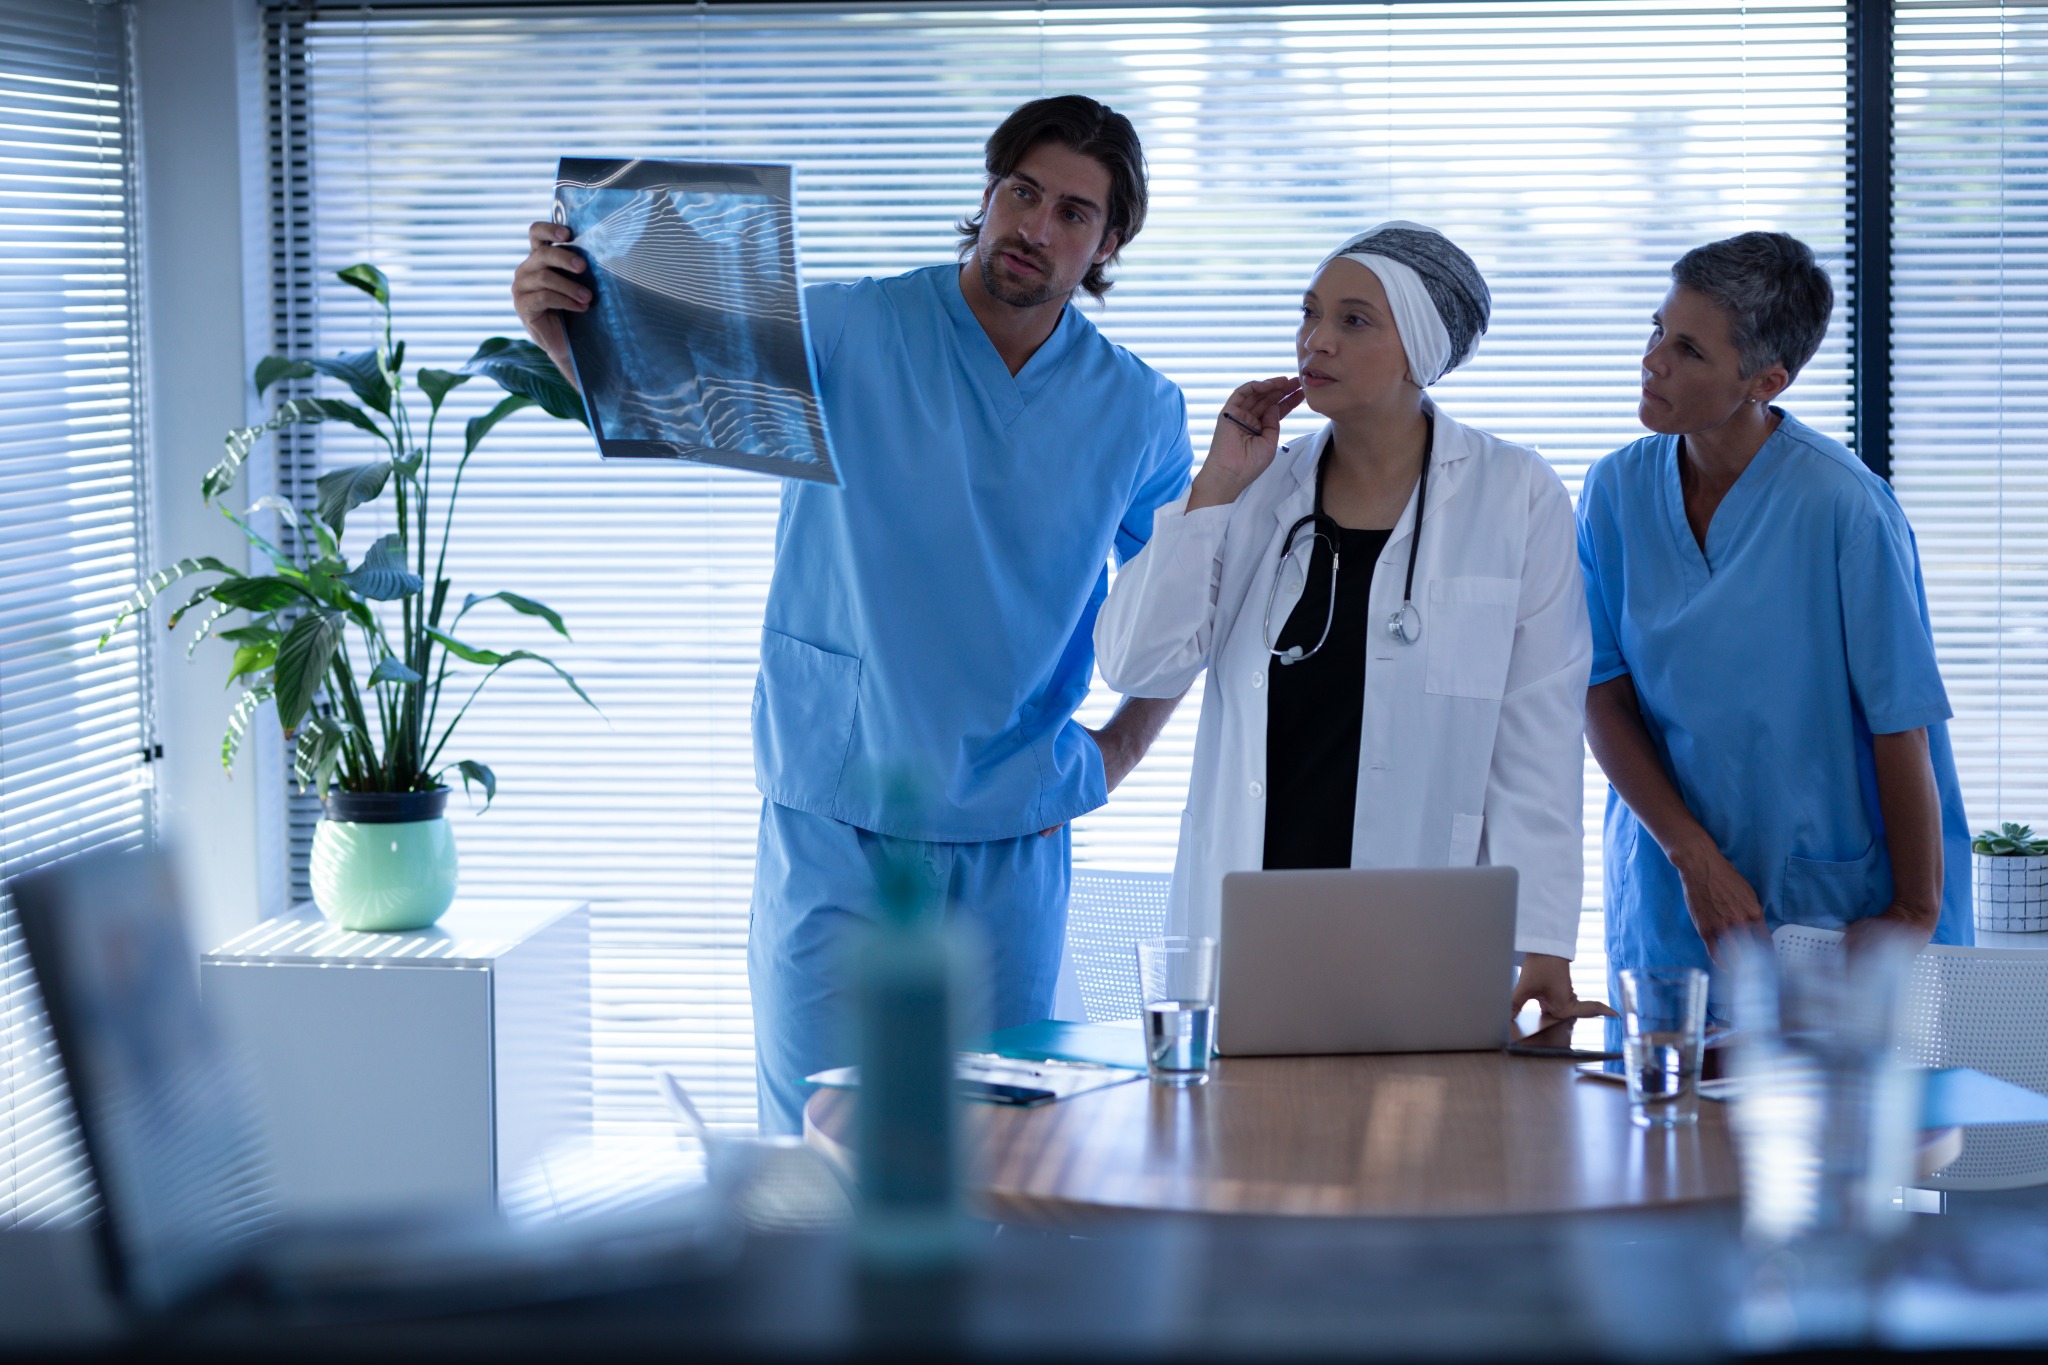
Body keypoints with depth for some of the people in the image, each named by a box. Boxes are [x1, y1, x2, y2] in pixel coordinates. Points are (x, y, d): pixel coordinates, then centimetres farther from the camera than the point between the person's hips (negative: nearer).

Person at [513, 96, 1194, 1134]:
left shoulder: (1139, 411, 5)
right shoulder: (846, 333, -5)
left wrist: (1119, 752, 7)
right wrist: (563, 333, -36)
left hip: (1013, 835, 3)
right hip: (835, 823, -2)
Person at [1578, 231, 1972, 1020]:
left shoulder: (1844, 507, -15)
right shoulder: (1616, 491, -1)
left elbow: (1902, 725, -12)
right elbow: (1602, 697, -2)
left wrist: (1913, 915, -9)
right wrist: (1692, 856, -13)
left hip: (1830, 907, -3)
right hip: (1667, 900, 4)